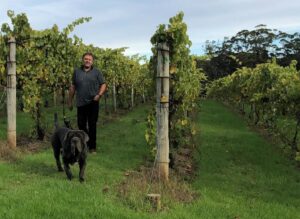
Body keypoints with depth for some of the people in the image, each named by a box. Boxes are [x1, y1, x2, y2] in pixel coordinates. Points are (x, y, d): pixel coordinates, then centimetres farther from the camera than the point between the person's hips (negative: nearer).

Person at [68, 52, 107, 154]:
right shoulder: (77, 72, 9)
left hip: (93, 103, -2)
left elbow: (103, 84, 4)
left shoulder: (96, 72, 4)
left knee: (92, 125, 2)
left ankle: (92, 147, 10)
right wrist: (70, 101, 10)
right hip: (81, 103, 2)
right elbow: (72, 87, 11)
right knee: (81, 124, 8)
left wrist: (99, 94, -13)